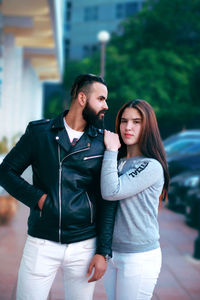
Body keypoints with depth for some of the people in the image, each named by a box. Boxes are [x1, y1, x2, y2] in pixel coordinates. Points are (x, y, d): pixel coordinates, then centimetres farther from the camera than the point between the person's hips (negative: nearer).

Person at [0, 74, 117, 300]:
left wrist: (103, 252, -2)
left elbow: (107, 200, 3)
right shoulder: (39, 131, 1)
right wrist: (37, 197, -10)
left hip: (84, 245, 1)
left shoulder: (102, 143, 2)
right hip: (41, 243, 0)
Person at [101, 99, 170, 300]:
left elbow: (110, 192, -23)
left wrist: (111, 150, -16)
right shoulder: (118, 162, 9)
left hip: (139, 258, -7)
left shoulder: (151, 166, -15)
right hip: (113, 253, 7)